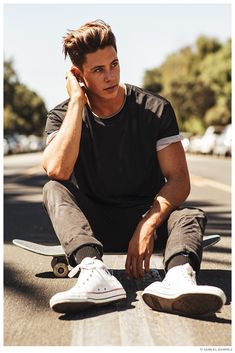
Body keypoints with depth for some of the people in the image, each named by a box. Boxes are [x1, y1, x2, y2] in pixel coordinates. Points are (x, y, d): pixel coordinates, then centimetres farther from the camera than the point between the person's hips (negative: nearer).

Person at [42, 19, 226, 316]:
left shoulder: (155, 110, -5)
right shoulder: (62, 116, -4)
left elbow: (179, 180, -11)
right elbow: (57, 170, -25)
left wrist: (147, 225, -28)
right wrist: (77, 101, -20)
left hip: (147, 215, 0)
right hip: (92, 223, 0)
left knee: (192, 216, -29)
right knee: (53, 191, -28)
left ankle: (179, 275, -62)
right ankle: (94, 274, -51)